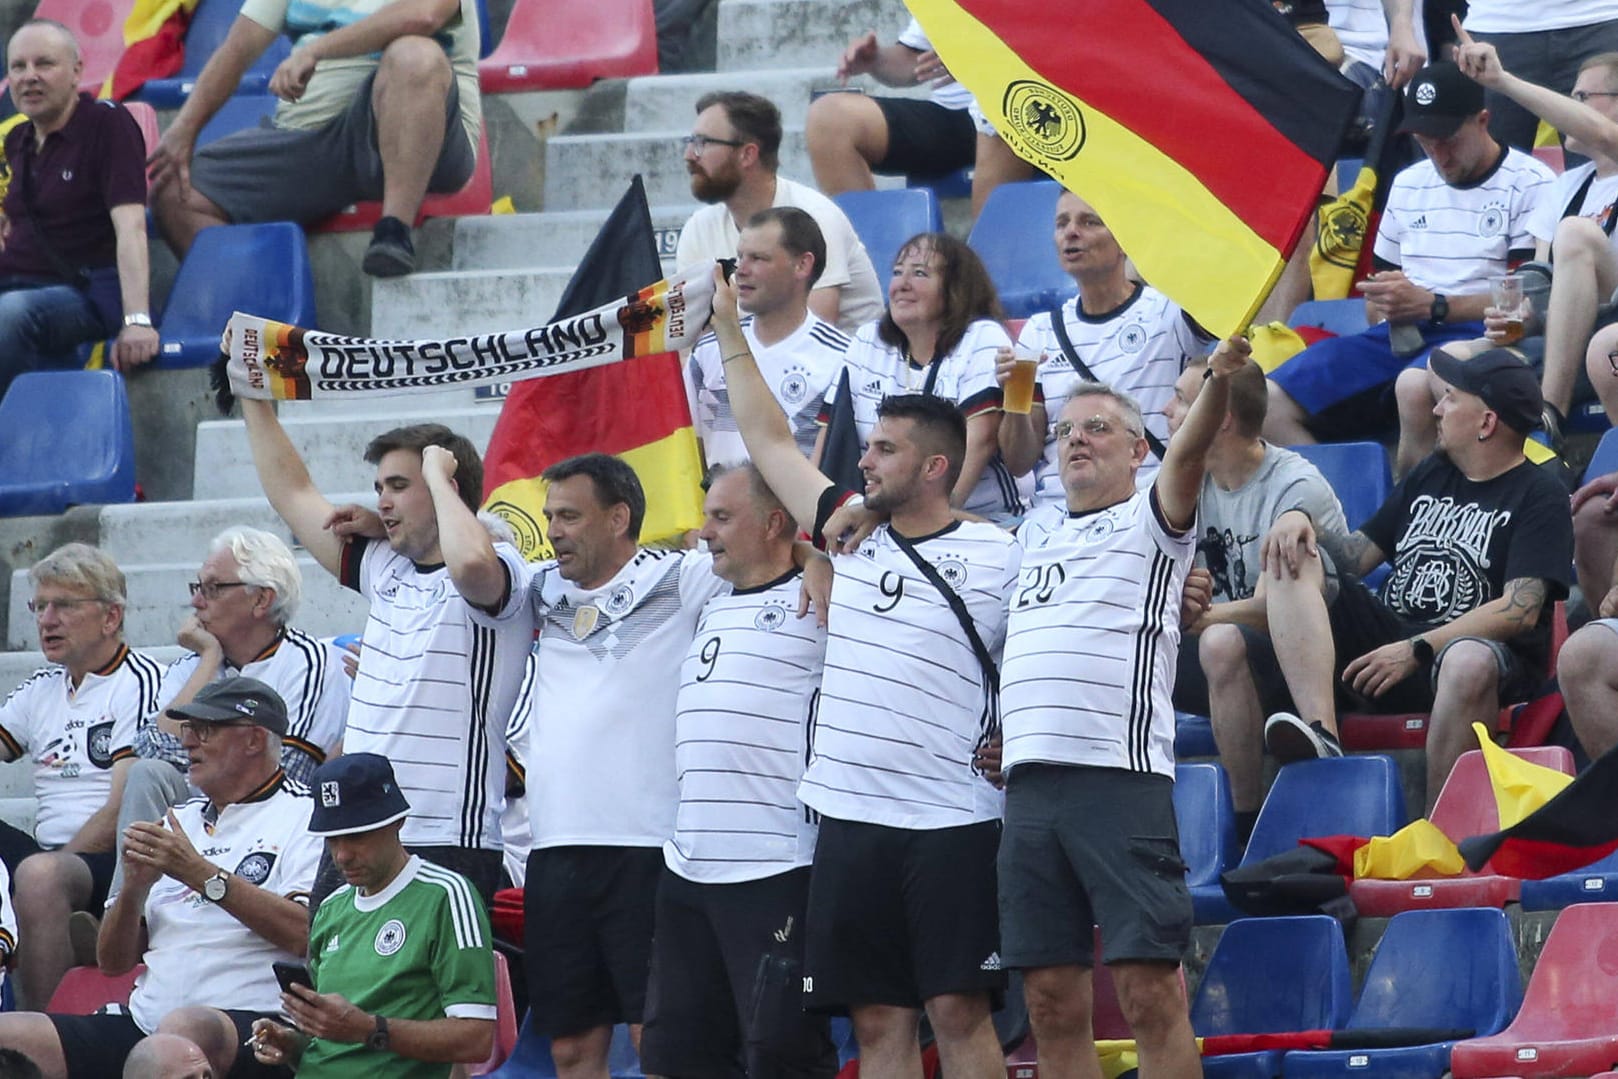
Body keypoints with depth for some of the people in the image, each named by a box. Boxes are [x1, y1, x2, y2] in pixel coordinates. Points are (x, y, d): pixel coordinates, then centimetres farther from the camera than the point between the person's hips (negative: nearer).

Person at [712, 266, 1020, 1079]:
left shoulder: (997, 558, -2)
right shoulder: (851, 535, 13)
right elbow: (770, 441, 19)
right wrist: (728, 330, 20)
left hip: (952, 823, -5)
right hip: (851, 820, 5)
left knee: (957, 1008, -8)